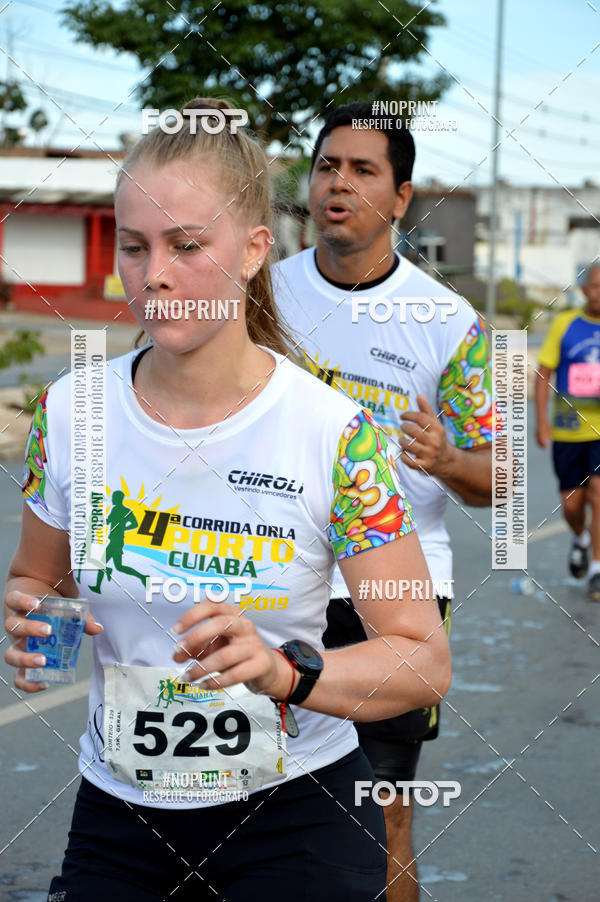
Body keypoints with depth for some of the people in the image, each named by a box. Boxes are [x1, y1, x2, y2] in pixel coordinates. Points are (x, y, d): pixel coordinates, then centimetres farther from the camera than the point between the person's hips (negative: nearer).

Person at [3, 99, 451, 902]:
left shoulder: (336, 434, -14)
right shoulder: (71, 413, -4)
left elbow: (425, 662, -12)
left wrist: (284, 670, -30)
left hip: (297, 816, -3)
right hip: (117, 816, 3)